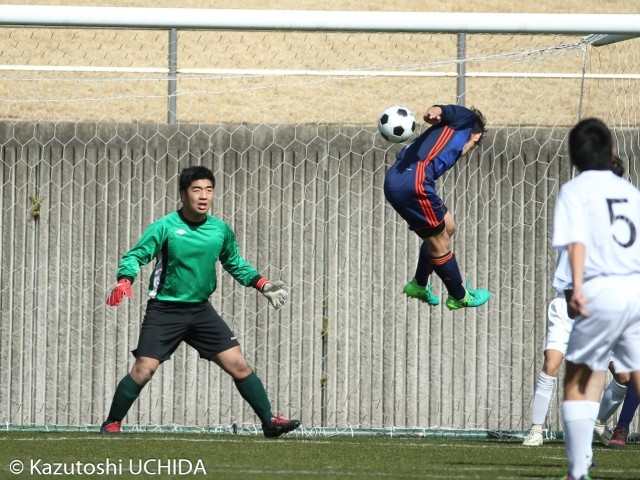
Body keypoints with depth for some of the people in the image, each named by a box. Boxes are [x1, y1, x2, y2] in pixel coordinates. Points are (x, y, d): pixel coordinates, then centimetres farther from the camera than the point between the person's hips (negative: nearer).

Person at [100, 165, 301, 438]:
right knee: (143, 371, -13)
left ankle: (269, 422, 8)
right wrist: (124, 281, -31)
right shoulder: (165, 227, -12)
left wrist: (263, 285, 9)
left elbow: (235, 264, 19)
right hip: (164, 310, -4)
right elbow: (135, 256, -12)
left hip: (200, 310, 4)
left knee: (239, 366, -1)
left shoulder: (221, 230, 2)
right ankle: (112, 424, 6)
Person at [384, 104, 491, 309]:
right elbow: (448, 111, -9)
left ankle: (419, 285, 35)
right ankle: (460, 297, 22)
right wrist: (436, 111, -30)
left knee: (447, 226, 24)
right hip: (413, 182, -9)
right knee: (439, 243, 7)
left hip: (396, 181, 9)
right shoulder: (466, 120, 13)